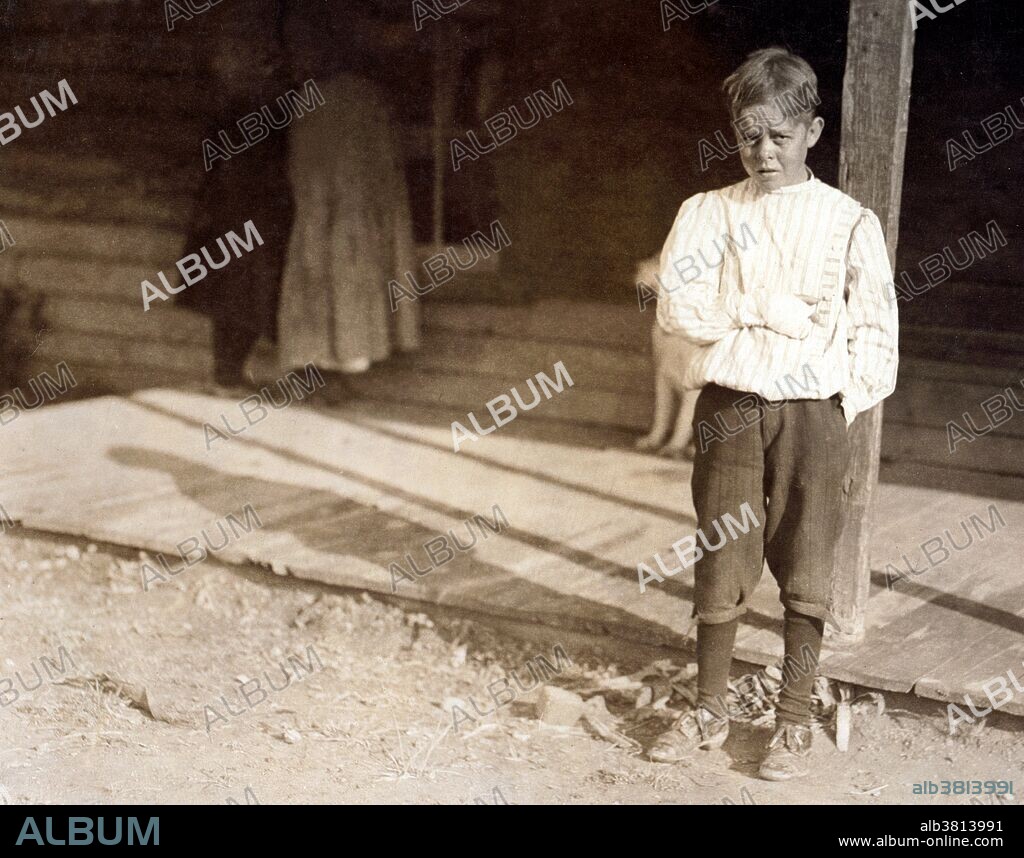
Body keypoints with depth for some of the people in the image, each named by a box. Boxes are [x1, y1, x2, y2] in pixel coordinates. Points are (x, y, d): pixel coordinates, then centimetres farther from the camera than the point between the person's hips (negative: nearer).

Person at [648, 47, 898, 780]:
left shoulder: (849, 222, 0)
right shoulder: (707, 213, 5)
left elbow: (876, 330, 1)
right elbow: (679, 306, -5)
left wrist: (845, 404, -9)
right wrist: (773, 311, -11)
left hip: (812, 411, -1)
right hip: (728, 405, 2)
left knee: (806, 567, 5)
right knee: (720, 561, 7)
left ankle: (796, 720, 16)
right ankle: (710, 710, 21)